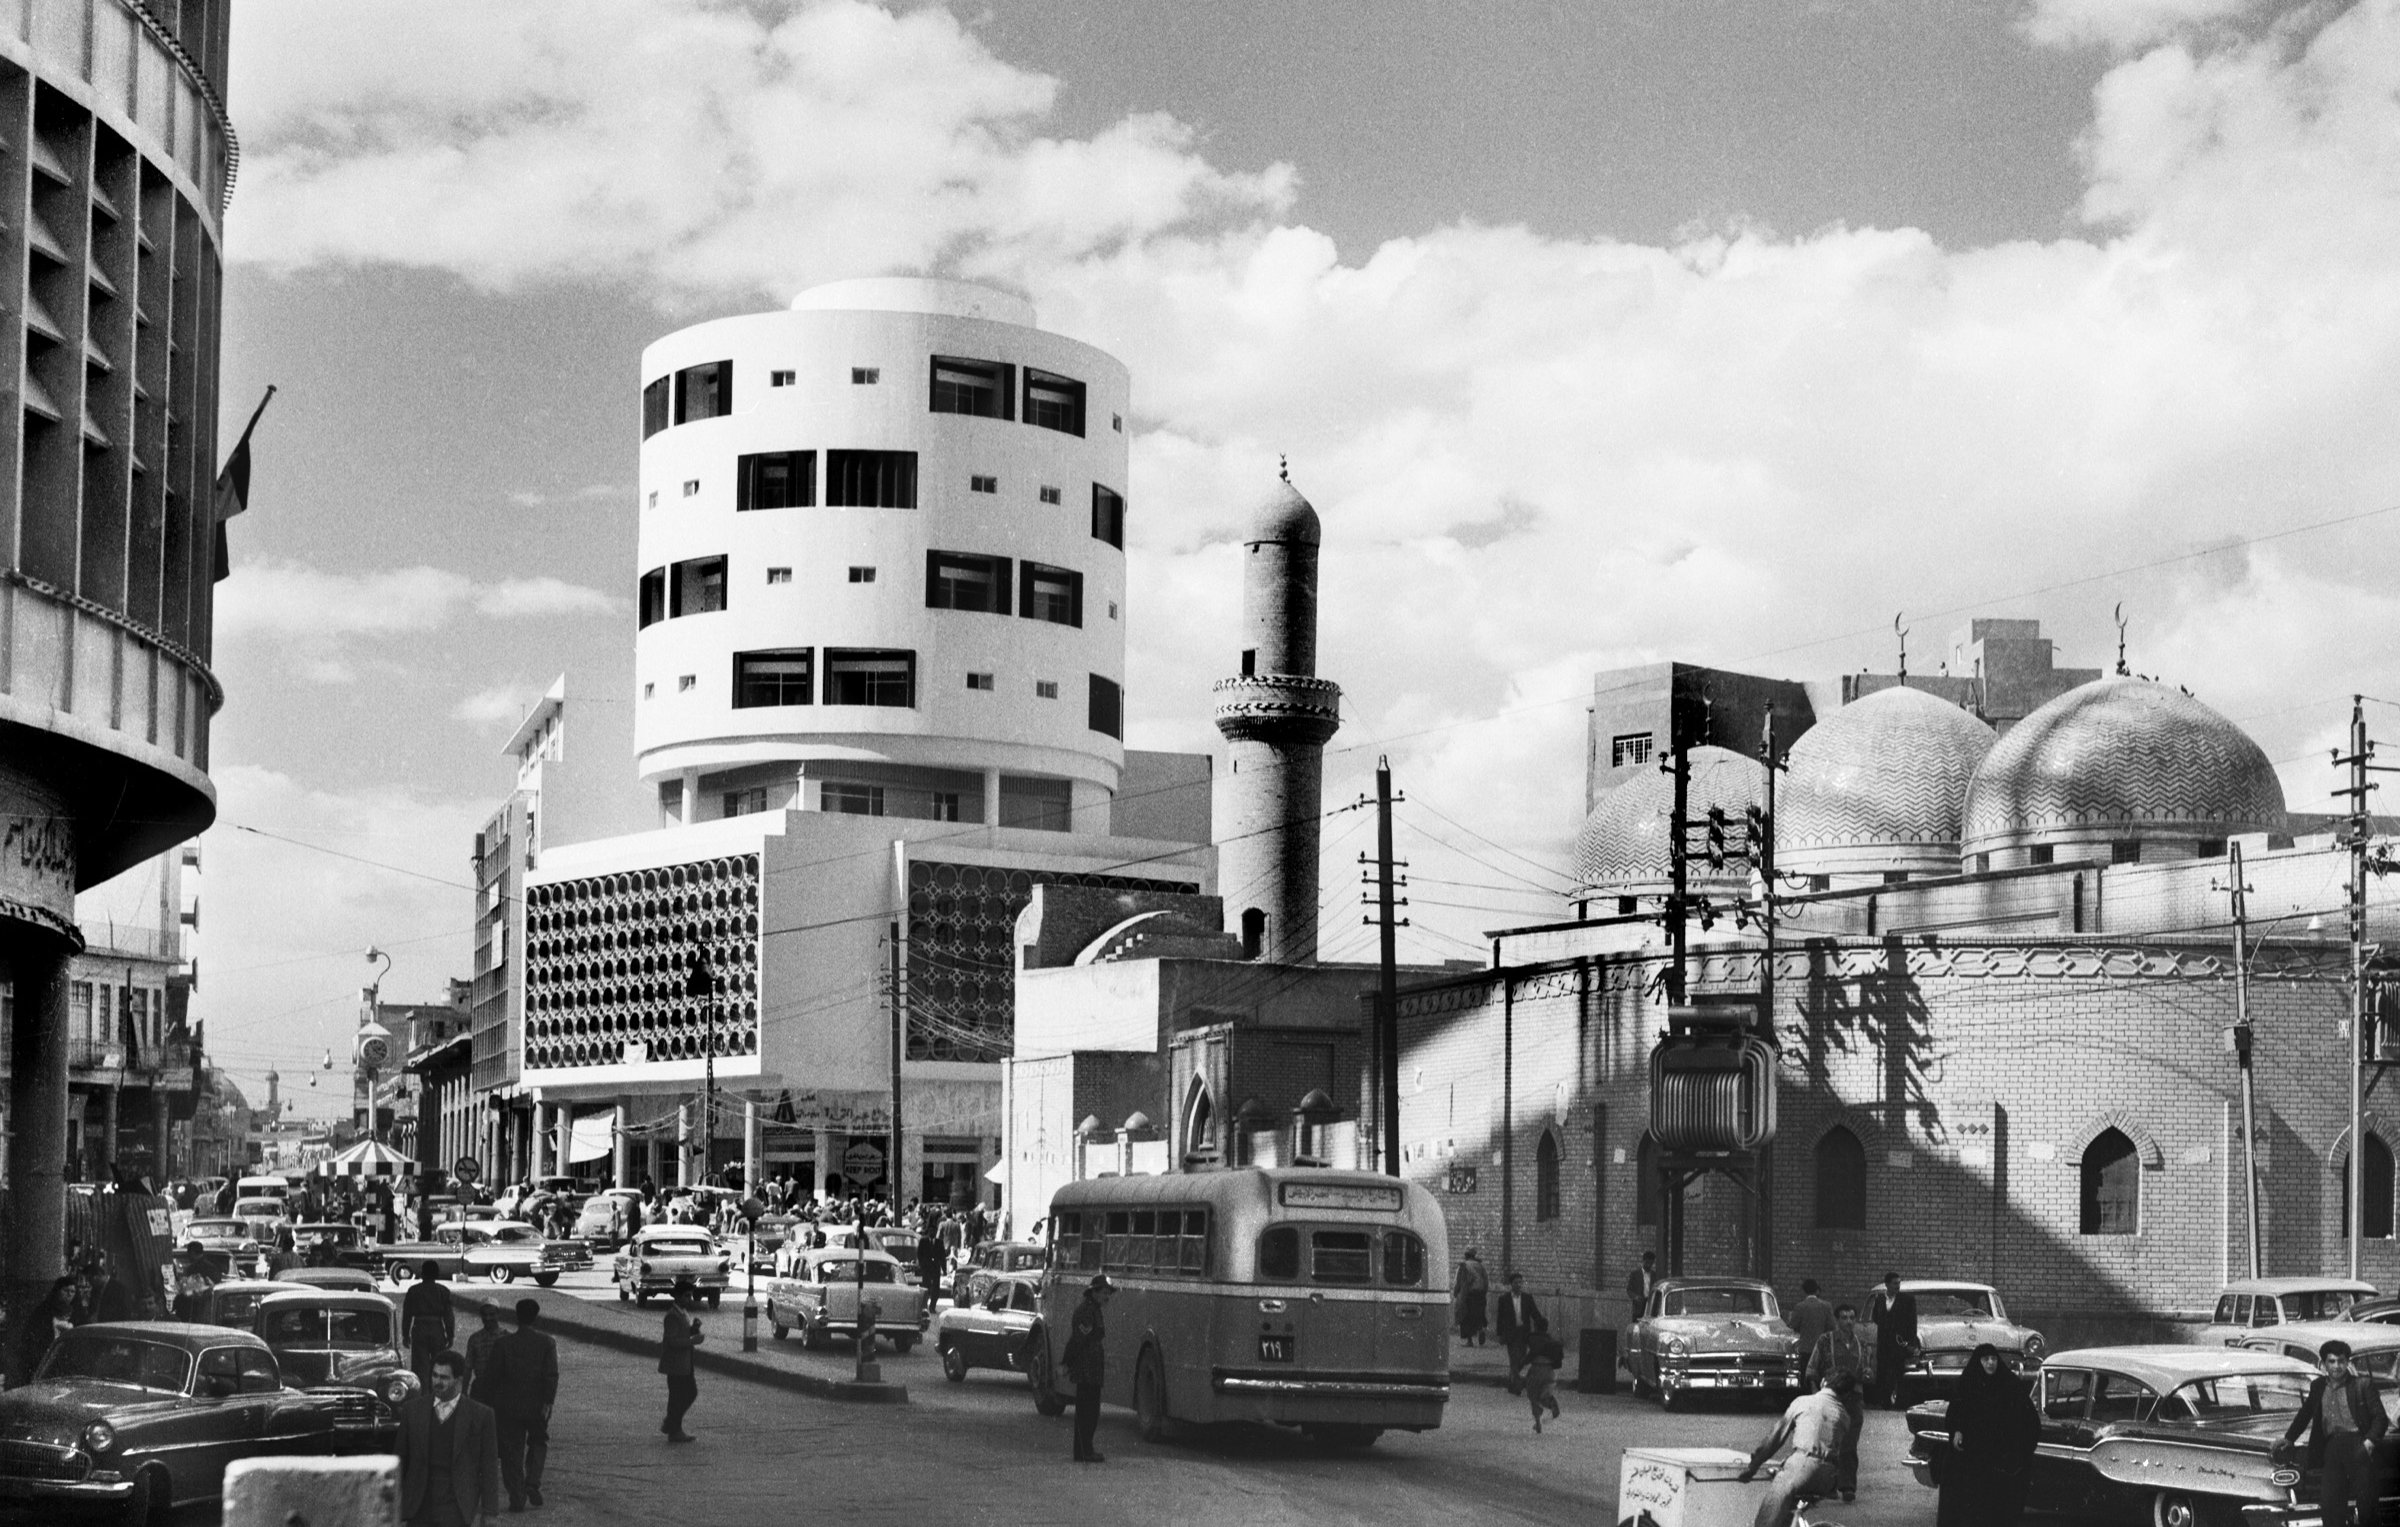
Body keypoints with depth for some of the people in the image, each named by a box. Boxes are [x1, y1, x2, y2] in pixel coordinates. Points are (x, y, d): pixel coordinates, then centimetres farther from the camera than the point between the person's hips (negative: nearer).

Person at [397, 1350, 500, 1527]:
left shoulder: (480, 1415, 0)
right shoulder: (412, 1410, 8)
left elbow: (489, 1468, 1)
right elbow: (400, 1458, 12)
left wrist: (487, 1512, -2)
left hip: (456, 1512, -3)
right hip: (419, 1511, 3)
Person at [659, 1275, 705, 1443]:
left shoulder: (681, 1313, 12)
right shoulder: (672, 1315, -19)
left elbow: (686, 1333, 16)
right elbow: (672, 1340, -26)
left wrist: (695, 1328, -4)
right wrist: (693, 1340, -25)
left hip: (684, 1363, 10)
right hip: (675, 1364, -10)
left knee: (691, 1392, 15)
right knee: (677, 1396, -2)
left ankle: (669, 1424, 25)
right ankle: (674, 1432, 8)